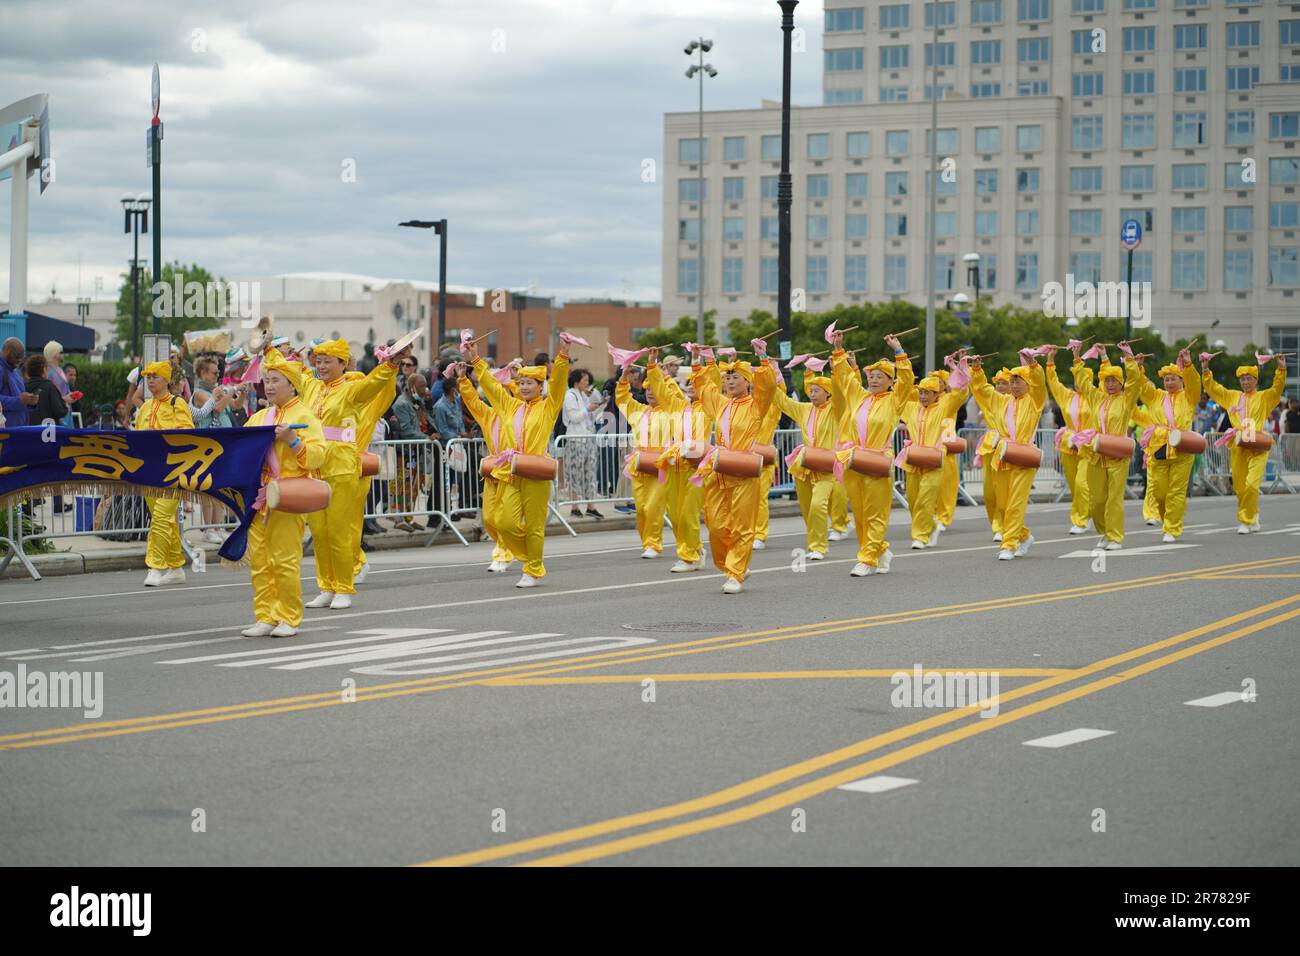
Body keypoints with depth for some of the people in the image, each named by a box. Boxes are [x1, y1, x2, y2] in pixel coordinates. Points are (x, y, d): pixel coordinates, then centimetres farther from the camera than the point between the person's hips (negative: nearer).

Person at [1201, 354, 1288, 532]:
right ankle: (1254, 515, 26)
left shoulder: (1264, 397, 6)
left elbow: (1277, 388, -9)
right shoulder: (1232, 396, 15)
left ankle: (1246, 521, -8)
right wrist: (1205, 370, 5)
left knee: (1252, 485, -15)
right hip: (1237, 447, 4)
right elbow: (1212, 388, 15)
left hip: (1257, 447, -4)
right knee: (1240, 487, 5)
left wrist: (1281, 369, -21)